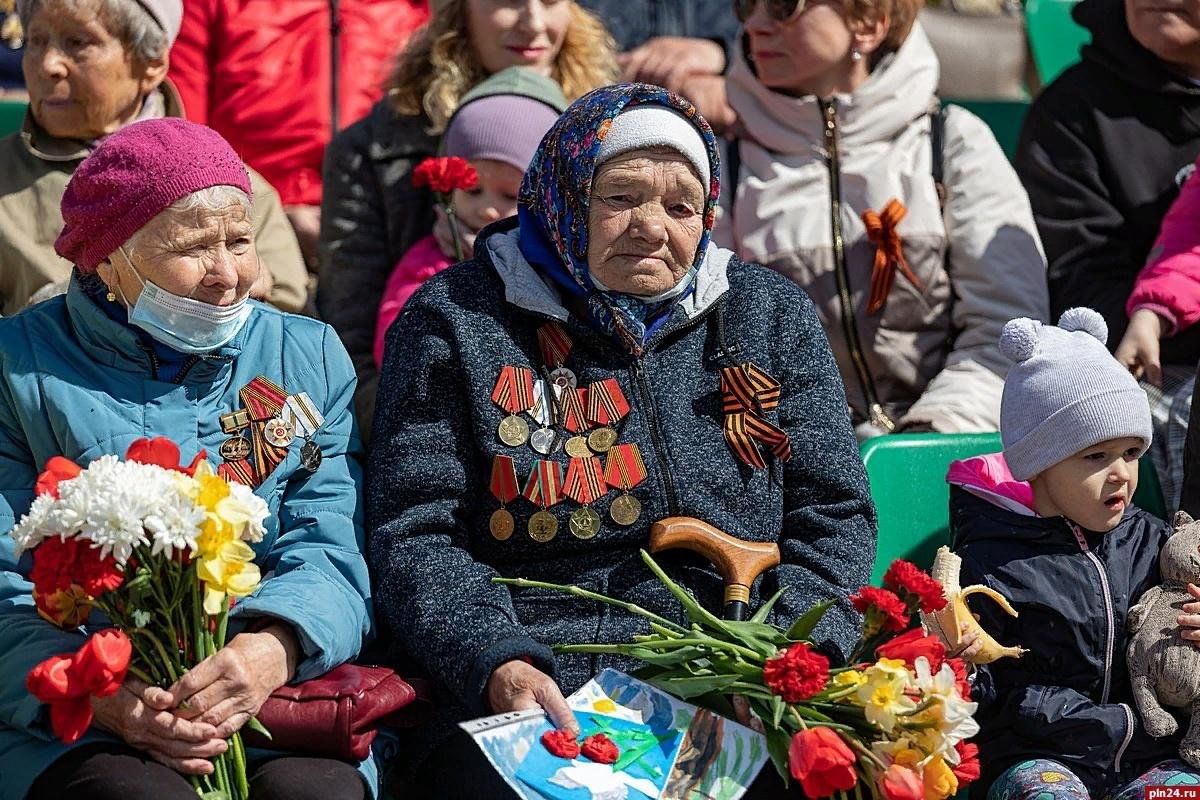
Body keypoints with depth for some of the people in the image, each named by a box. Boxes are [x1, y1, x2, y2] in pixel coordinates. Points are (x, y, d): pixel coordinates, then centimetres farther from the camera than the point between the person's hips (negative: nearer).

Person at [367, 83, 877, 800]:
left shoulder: (772, 317, 16)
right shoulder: (453, 324, 7)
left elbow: (832, 515, 14)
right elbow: (417, 536, 0)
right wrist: (497, 665, -18)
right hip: (524, 705, -2)